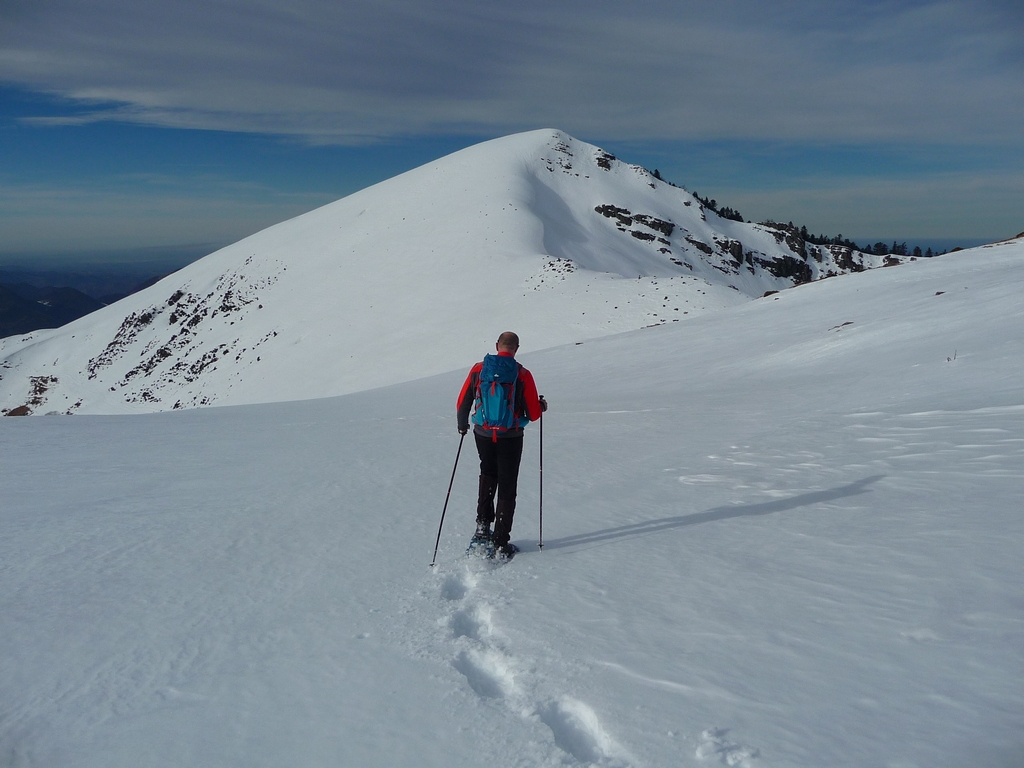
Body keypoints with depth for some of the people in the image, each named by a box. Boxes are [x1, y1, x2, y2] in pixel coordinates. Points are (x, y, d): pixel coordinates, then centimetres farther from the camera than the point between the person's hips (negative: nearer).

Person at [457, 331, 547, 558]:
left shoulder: (478, 369, -4)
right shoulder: (522, 375, -12)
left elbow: (463, 403, 3)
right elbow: (533, 414, -9)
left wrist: (462, 425, 22)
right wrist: (542, 406, 14)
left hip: (482, 435, 3)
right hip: (510, 439, -3)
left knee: (488, 478, 27)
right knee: (507, 489, 9)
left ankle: (482, 529, 19)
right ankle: (500, 544, 9)